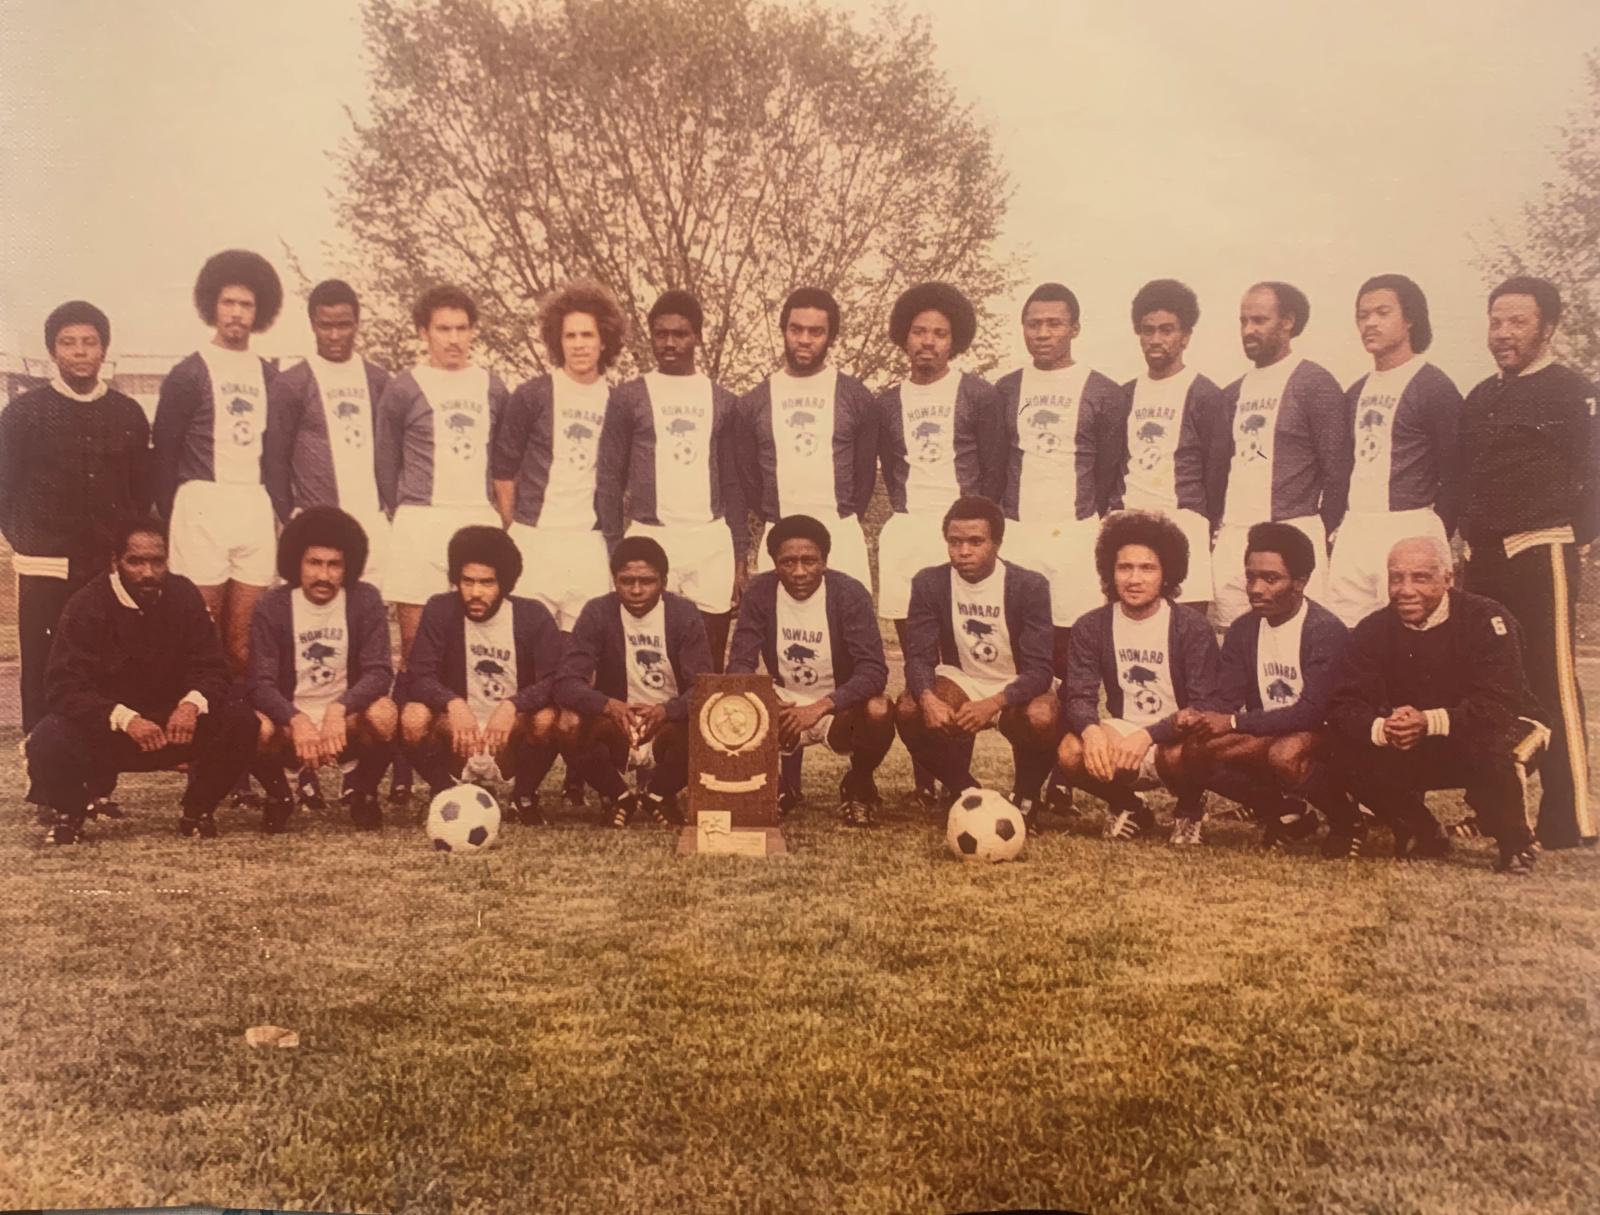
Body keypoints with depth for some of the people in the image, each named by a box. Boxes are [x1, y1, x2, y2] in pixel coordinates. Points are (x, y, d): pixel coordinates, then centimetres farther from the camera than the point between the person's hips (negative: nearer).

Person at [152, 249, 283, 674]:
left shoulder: (267, 375, 16)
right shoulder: (189, 373, 2)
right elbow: (164, 452, 2)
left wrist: (280, 511, 10)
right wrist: (169, 518, -3)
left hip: (256, 508, 4)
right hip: (203, 504, -4)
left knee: (244, 636, 3)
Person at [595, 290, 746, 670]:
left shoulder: (722, 401, 11)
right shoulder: (629, 397, 4)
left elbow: (733, 483, 13)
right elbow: (609, 480, 4)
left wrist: (741, 553, 6)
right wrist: (614, 552, -4)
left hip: (712, 542, 2)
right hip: (650, 539, -2)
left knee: (710, 666, 2)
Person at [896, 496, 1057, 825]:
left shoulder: (1029, 586, -16)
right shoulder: (929, 583, -9)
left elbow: (1038, 669, -21)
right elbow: (919, 657, -14)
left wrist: (993, 704, -40)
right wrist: (928, 698, -38)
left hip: (1015, 688, -2)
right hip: (960, 681, 2)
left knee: (1042, 717, -36)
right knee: (908, 710, -28)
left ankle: (1025, 797, -2)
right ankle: (965, 791, -1)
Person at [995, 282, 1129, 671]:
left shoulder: (1104, 394, 5)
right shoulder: (1005, 390, 13)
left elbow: (1111, 479, 5)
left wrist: (1106, 541, 0)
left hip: (1077, 535, -2)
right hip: (1015, 534, 2)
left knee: (1072, 648, -7)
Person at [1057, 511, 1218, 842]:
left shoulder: (1192, 626, -10)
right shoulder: (1090, 627, -1)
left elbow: (1204, 704, -16)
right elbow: (1079, 696, -8)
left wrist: (1149, 735, -34)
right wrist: (1091, 730, -33)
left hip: (1171, 740, -2)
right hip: (1120, 735, 2)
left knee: (1179, 753, -37)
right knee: (1070, 753, -28)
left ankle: (1190, 810, 2)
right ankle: (1127, 808, 6)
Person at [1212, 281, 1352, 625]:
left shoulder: (1315, 384, -2)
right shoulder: (1234, 392, 18)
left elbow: (1337, 468, -4)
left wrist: (1321, 535, -4)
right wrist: (1218, 526, 11)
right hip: (1233, 538, 6)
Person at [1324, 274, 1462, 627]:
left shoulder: (1434, 387, -3)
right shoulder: (1356, 393, 19)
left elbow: (1454, 478, -5)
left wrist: (1433, 544, -9)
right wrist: (1335, 533, 12)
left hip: (1409, 529, -6)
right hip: (1354, 532, 7)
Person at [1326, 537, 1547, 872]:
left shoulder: (1486, 619, -20)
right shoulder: (1373, 630, -7)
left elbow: (1501, 704, -30)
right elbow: (1343, 706, -14)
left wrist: (1431, 722, -43)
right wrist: (1381, 728, -36)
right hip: (1417, 755, 4)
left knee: (1492, 748, -38)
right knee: (1352, 756, -21)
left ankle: (1515, 845, -7)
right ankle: (1421, 834, 6)